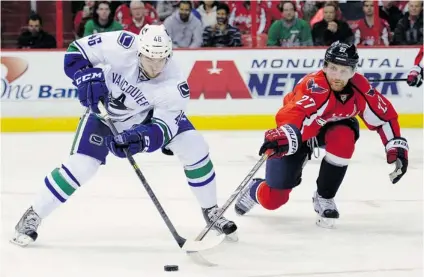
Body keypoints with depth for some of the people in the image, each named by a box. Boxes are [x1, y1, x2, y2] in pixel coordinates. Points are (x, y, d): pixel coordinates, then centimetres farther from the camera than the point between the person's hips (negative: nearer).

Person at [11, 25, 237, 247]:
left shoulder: (174, 85, -32)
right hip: (104, 109, -1)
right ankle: (33, 215, 0)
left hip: (147, 114, 2)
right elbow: (77, 51, -21)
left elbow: (163, 127, -30)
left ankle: (210, 211, 8)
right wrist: (87, 77, -38)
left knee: (193, 146, -13)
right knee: (81, 165, -18)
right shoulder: (121, 46, -35)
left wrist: (141, 139, -50)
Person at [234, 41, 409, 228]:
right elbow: (292, 116, -53)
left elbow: (385, 116, -8)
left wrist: (397, 147, -15)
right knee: (273, 200, -6)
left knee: (343, 138, -35)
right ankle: (255, 190, 37)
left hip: (331, 128, 3)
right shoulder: (314, 86, -37)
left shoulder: (359, 88, -22)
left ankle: (324, 198, -11)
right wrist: (282, 138, -72)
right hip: (301, 133, -3)